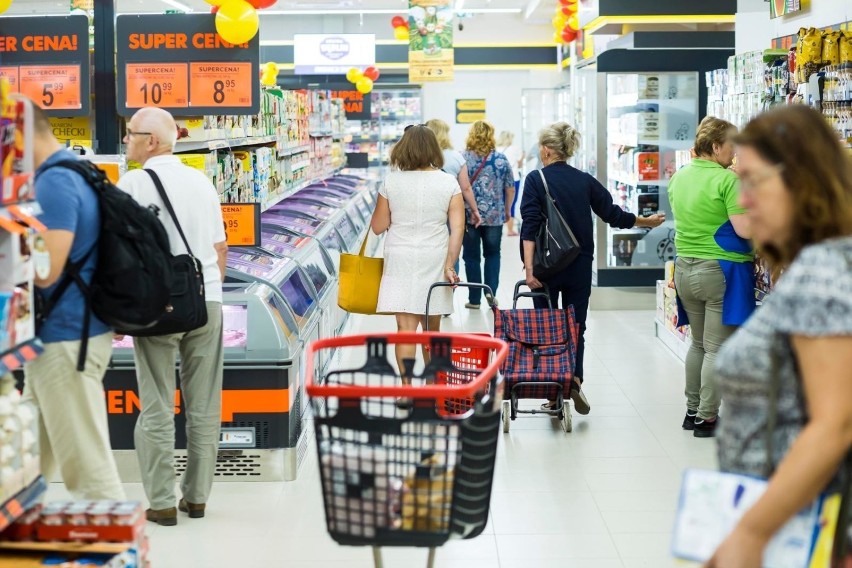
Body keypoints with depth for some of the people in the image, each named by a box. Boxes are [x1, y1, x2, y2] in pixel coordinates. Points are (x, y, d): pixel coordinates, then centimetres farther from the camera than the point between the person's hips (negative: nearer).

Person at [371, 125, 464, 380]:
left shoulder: (391, 182, -4)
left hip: (400, 260, -2)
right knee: (432, 329, 16)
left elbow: (378, 227, 1)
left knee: (405, 328, -3)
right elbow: (457, 227, -8)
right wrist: (450, 265, -8)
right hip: (435, 260, 2)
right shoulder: (448, 182, -2)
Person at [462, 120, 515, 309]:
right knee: (493, 254, 18)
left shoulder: (463, 158, -6)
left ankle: (474, 299, 9)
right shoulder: (501, 159, 0)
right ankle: (491, 290, 3)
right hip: (495, 216, 1)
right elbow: (510, 189, 4)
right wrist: (507, 210, 18)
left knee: (472, 256, 7)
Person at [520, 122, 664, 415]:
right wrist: (647, 221, 23)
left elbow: (530, 226, -15)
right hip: (580, 267, 3)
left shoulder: (536, 180, -7)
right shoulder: (585, 181, 3)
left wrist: (529, 269, -17)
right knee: (575, 326, 11)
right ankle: (575, 380, -11)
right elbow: (613, 214, 7)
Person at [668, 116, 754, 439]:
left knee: (698, 343, 19)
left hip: (685, 268, 7)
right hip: (720, 270, -7)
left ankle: (692, 410, 25)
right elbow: (744, 229, -21)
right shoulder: (727, 180, -16)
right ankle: (707, 419, 5)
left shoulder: (679, 178, 6)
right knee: (717, 349, 1)